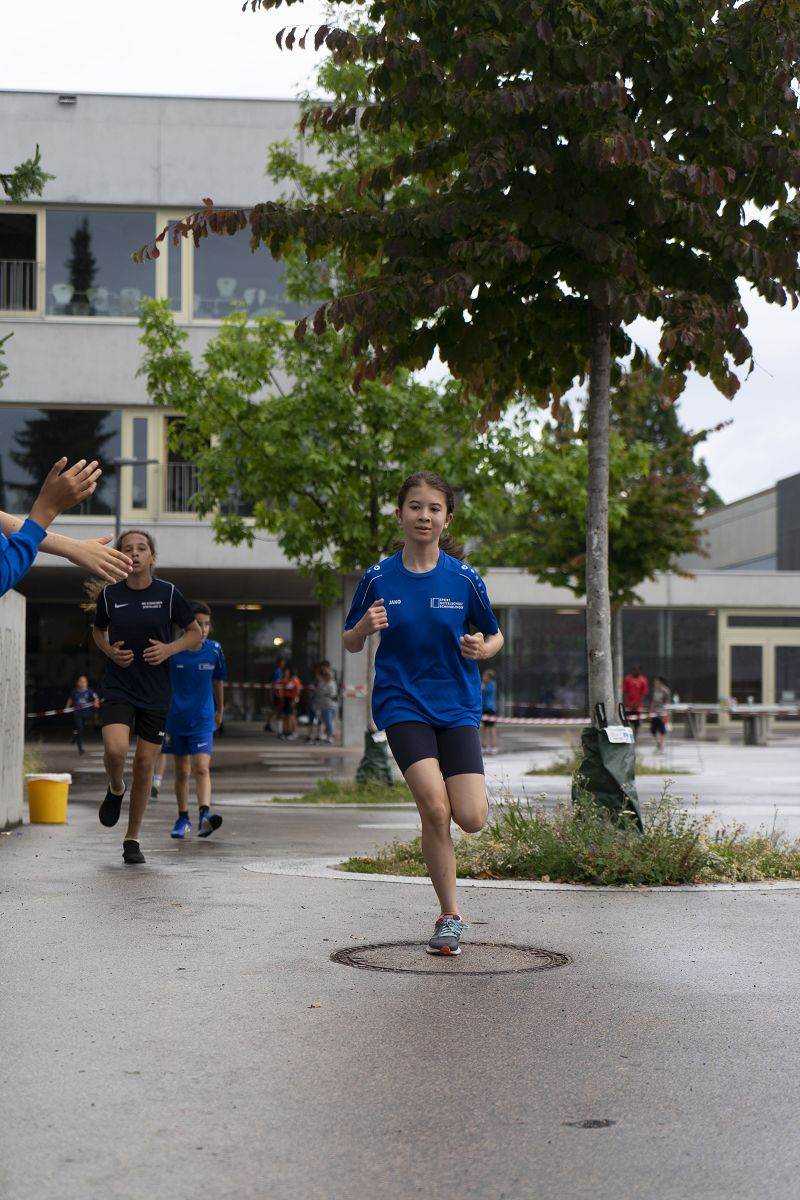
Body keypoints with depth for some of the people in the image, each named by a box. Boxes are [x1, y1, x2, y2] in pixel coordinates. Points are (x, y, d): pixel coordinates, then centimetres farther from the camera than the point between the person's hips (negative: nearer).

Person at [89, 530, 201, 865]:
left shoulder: (168, 593, -3)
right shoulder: (109, 594, 0)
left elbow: (195, 633, 7)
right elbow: (98, 630, 18)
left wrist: (170, 648, -11)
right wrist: (109, 651, -3)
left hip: (156, 693, 0)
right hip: (118, 688, 0)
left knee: (144, 764, 3)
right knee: (115, 750, -24)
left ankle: (133, 839, 18)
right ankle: (116, 788, 13)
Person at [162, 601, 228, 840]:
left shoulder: (214, 650, 0)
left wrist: (220, 710, 22)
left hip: (203, 719, -1)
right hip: (176, 719, 1)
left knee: (201, 768, -15)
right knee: (181, 771, 10)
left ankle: (205, 815, -26)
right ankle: (183, 818, 22)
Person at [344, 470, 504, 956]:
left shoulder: (464, 579, -1)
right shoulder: (378, 579, -1)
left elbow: (495, 635, 11)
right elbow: (350, 644, 8)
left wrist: (482, 649, -12)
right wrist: (365, 627, -14)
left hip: (457, 704, 1)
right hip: (402, 702, -1)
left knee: (471, 819, -12)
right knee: (434, 806, -20)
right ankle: (450, 916, -4)